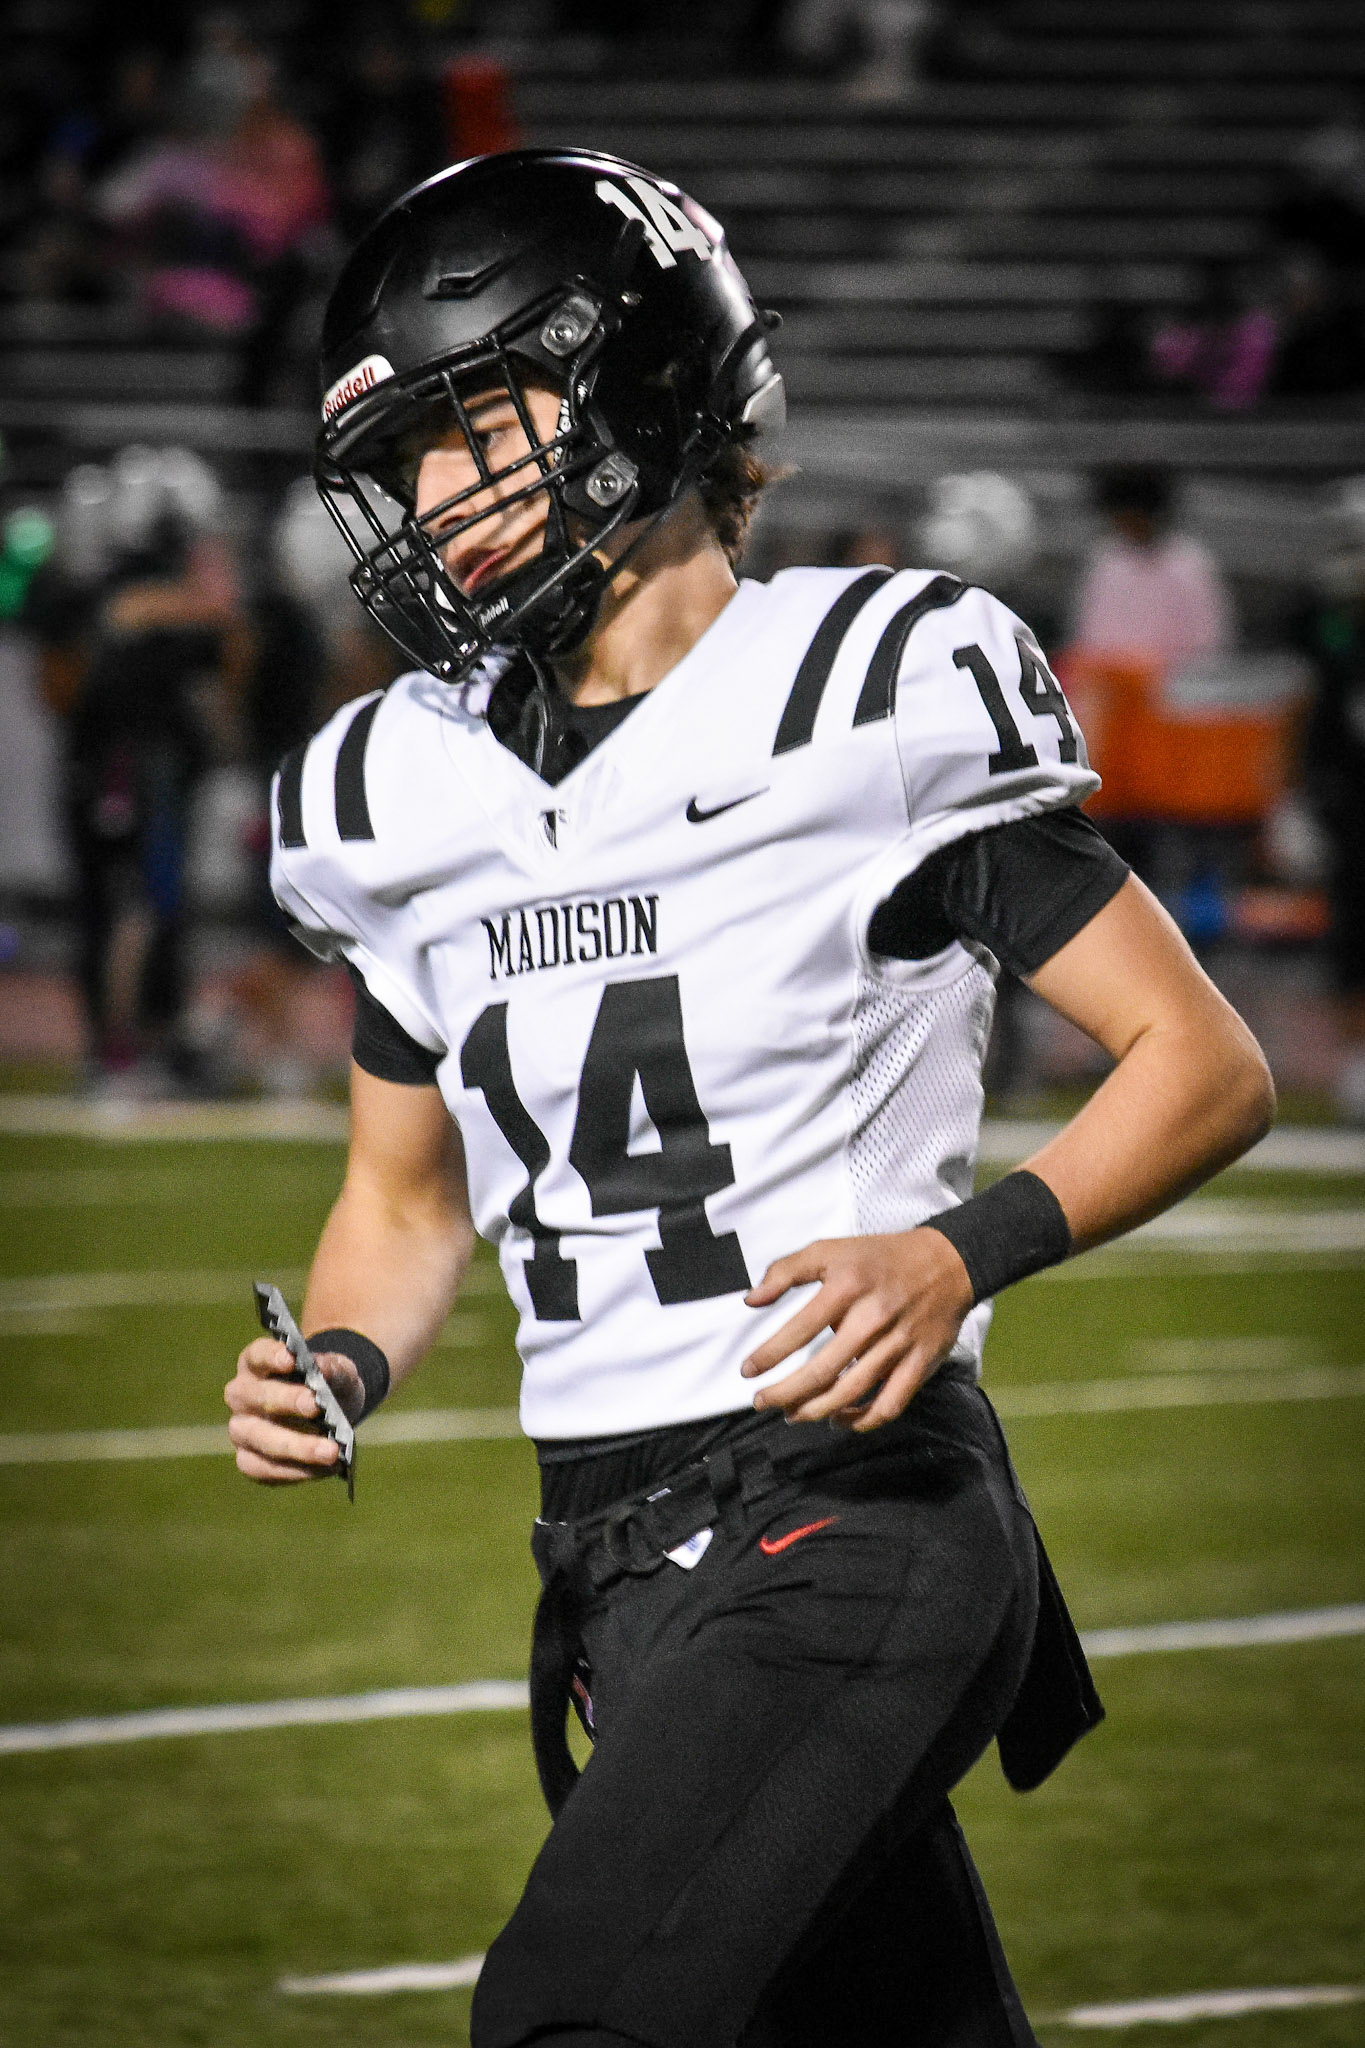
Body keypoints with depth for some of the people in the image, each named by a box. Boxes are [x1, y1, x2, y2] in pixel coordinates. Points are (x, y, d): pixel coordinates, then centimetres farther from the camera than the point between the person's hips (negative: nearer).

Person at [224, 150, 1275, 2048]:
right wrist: (339, 1368, 2)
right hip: (617, 1558, 7)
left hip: (851, 1512, -7)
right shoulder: (417, 792, 11)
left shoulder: (872, 700, -7)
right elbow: (407, 1195, 23)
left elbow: (1206, 1067, -5)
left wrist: (960, 1254, -19)